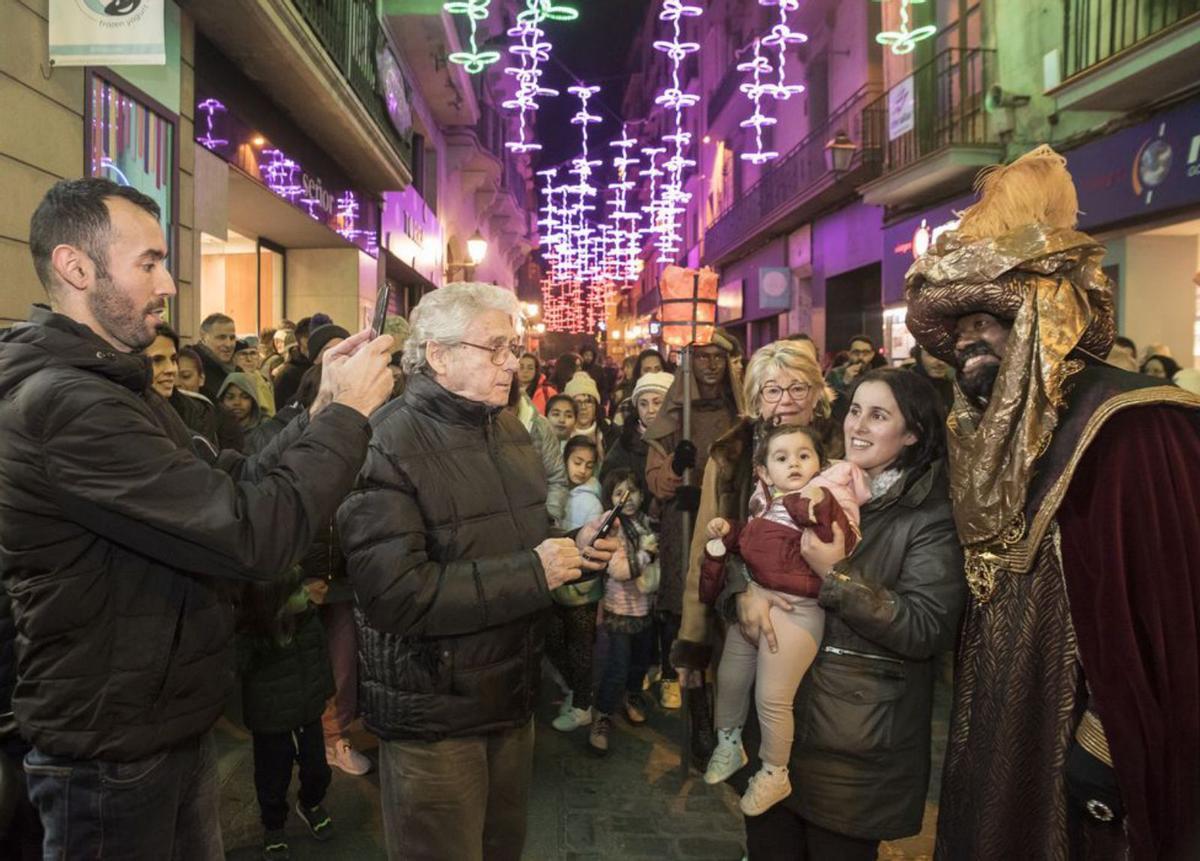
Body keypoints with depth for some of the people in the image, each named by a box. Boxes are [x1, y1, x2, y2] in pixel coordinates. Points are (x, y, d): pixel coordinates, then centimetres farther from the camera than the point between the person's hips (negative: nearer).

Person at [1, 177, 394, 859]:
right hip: (115, 757, -9)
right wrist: (349, 414, -22)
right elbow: (256, 536, -31)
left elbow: (228, 490, 4)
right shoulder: (64, 403, -26)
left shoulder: (97, 390, 10)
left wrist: (321, 411, -6)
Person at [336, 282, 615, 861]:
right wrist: (530, 574, -27)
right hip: (432, 711, -7)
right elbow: (394, 593, -29)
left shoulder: (510, 431, 8)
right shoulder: (388, 445, -20)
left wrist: (575, 553, -1)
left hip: (512, 695, 8)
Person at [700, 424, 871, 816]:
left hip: (796, 611, -7)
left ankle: (774, 774, 27)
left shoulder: (825, 502, -12)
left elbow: (845, 547, -28)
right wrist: (727, 532, 6)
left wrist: (825, 509, -38)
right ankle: (729, 744, 47)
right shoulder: (767, 506, 6)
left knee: (772, 698, 1)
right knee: (729, 678, 20)